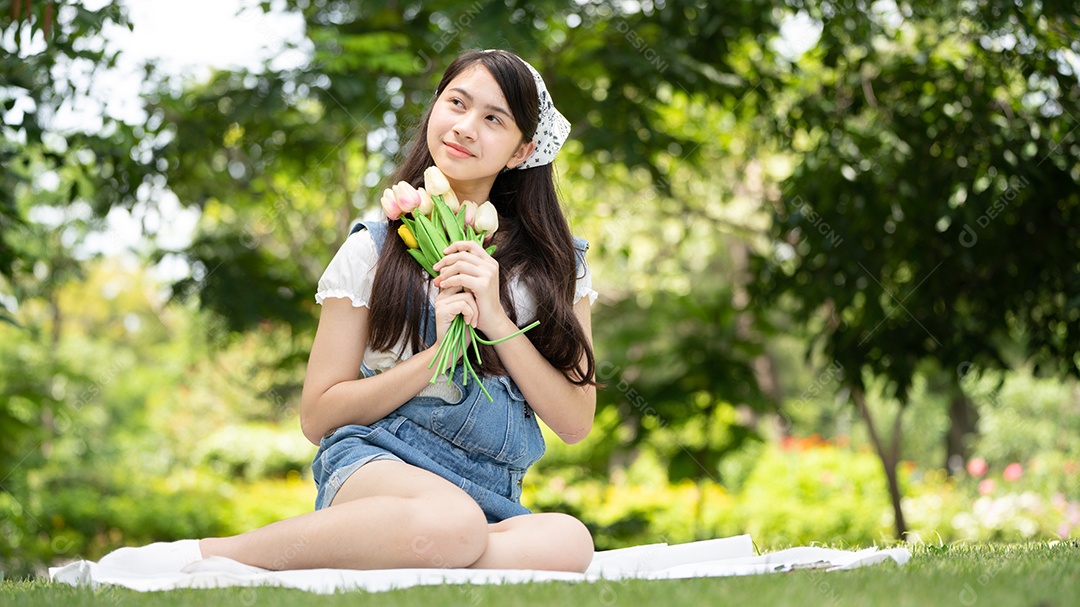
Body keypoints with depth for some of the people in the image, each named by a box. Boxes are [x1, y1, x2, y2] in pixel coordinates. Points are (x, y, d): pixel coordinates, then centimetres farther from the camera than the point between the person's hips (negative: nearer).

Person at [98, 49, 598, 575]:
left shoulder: (555, 265, 12)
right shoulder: (373, 250, 6)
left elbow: (574, 423, 5)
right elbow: (318, 415, 4)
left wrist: (497, 323, -7)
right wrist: (436, 353, -8)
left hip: (491, 498, 3)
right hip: (377, 463, -3)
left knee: (569, 542, -37)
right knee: (453, 522, -42)